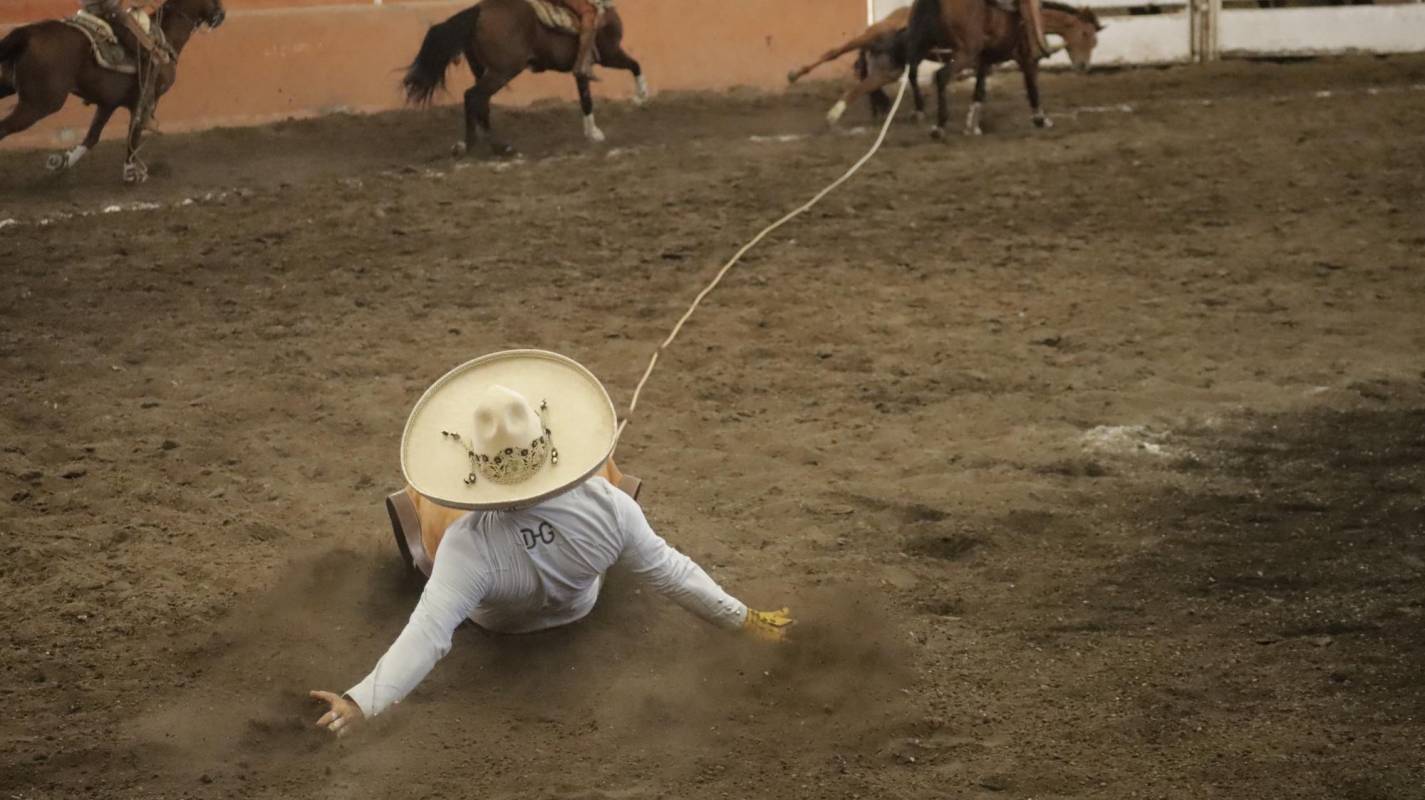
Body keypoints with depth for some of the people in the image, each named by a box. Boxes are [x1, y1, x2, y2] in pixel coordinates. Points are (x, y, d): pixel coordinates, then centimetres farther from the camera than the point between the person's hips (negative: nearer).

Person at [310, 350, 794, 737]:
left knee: (425, 503, 19)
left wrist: (360, 703, -60)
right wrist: (747, 621, -17)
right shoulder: (606, 506, -40)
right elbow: (670, 572, -29)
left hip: (492, 620, -1)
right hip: (579, 605, 2)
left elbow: (426, 636, -52)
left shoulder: (469, 546, -47)